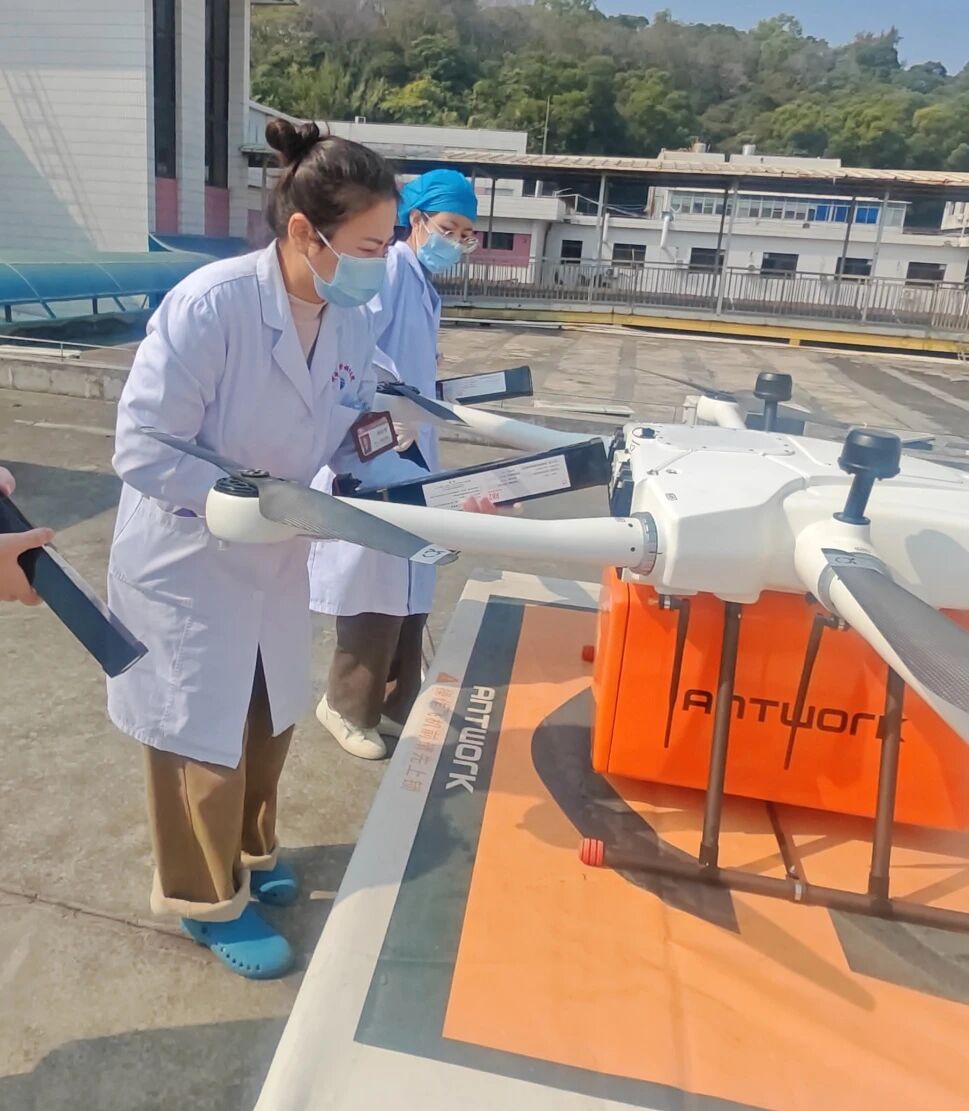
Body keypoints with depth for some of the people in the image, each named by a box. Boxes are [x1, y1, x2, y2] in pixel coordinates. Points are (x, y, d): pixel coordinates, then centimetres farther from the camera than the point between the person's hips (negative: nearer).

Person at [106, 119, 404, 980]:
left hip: (277, 560, 7)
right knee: (205, 737, 11)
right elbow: (141, 448, -26)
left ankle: (249, 851, 51)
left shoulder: (353, 319, -9)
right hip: (187, 564, -6)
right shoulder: (209, 304, -27)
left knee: (270, 719, 23)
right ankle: (208, 900, 37)